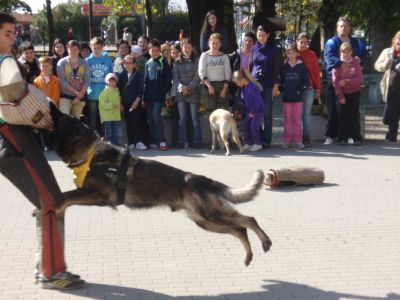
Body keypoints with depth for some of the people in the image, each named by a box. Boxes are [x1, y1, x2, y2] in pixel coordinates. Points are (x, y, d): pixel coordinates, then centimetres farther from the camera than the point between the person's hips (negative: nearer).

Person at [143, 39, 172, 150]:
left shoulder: (163, 63, -2)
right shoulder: (148, 64, 11)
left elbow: (167, 81, -4)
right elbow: (145, 80, 13)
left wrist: (164, 93, -13)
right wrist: (144, 96, 8)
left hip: (159, 96, -5)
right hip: (149, 96, 5)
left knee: (156, 116, -15)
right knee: (150, 118, 6)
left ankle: (162, 141, -11)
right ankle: (155, 141, 14)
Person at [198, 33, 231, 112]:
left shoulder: (224, 56, 7)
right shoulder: (205, 56, 3)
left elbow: (228, 73, 5)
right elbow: (201, 73, -3)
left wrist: (225, 89, -6)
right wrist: (209, 86, -14)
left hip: (222, 85, 1)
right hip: (209, 86, -1)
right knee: (211, 111, -2)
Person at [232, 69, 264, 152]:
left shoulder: (252, 87, -25)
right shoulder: (242, 88, 4)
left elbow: (257, 100, -24)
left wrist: (252, 112, -17)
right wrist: (243, 112, 13)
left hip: (258, 110, -9)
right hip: (250, 110, 9)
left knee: (254, 126, -10)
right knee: (245, 125, 4)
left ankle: (257, 144, 4)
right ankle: (248, 143, 13)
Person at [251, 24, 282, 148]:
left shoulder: (274, 50, 0)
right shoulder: (254, 48, 11)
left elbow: (277, 69, -2)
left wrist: (276, 85, -9)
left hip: (268, 85, -3)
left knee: (267, 113, 0)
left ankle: (266, 140, 5)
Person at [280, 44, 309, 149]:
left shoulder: (301, 66, 1)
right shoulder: (284, 67, 7)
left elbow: (306, 81, 0)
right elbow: (281, 80, 10)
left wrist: (301, 90, -10)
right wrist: (282, 89, -4)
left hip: (298, 97, -2)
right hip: (286, 97, 2)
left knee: (297, 119, 1)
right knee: (287, 120, 5)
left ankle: (298, 140, 4)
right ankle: (287, 140, 9)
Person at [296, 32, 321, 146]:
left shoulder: (312, 55, 2)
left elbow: (316, 73, 3)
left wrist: (318, 90, -1)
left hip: (309, 89, 0)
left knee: (307, 113, 4)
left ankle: (307, 137, 8)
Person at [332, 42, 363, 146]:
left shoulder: (356, 63, 0)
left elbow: (359, 79, -8)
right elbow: (335, 81, -7)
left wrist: (346, 81, -19)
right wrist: (340, 96, -13)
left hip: (354, 93, 0)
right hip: (342, 94, 0)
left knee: (354, 116, 3)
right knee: (342, 117, 3)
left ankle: (356, 138, 7)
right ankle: (342, 138, 8)